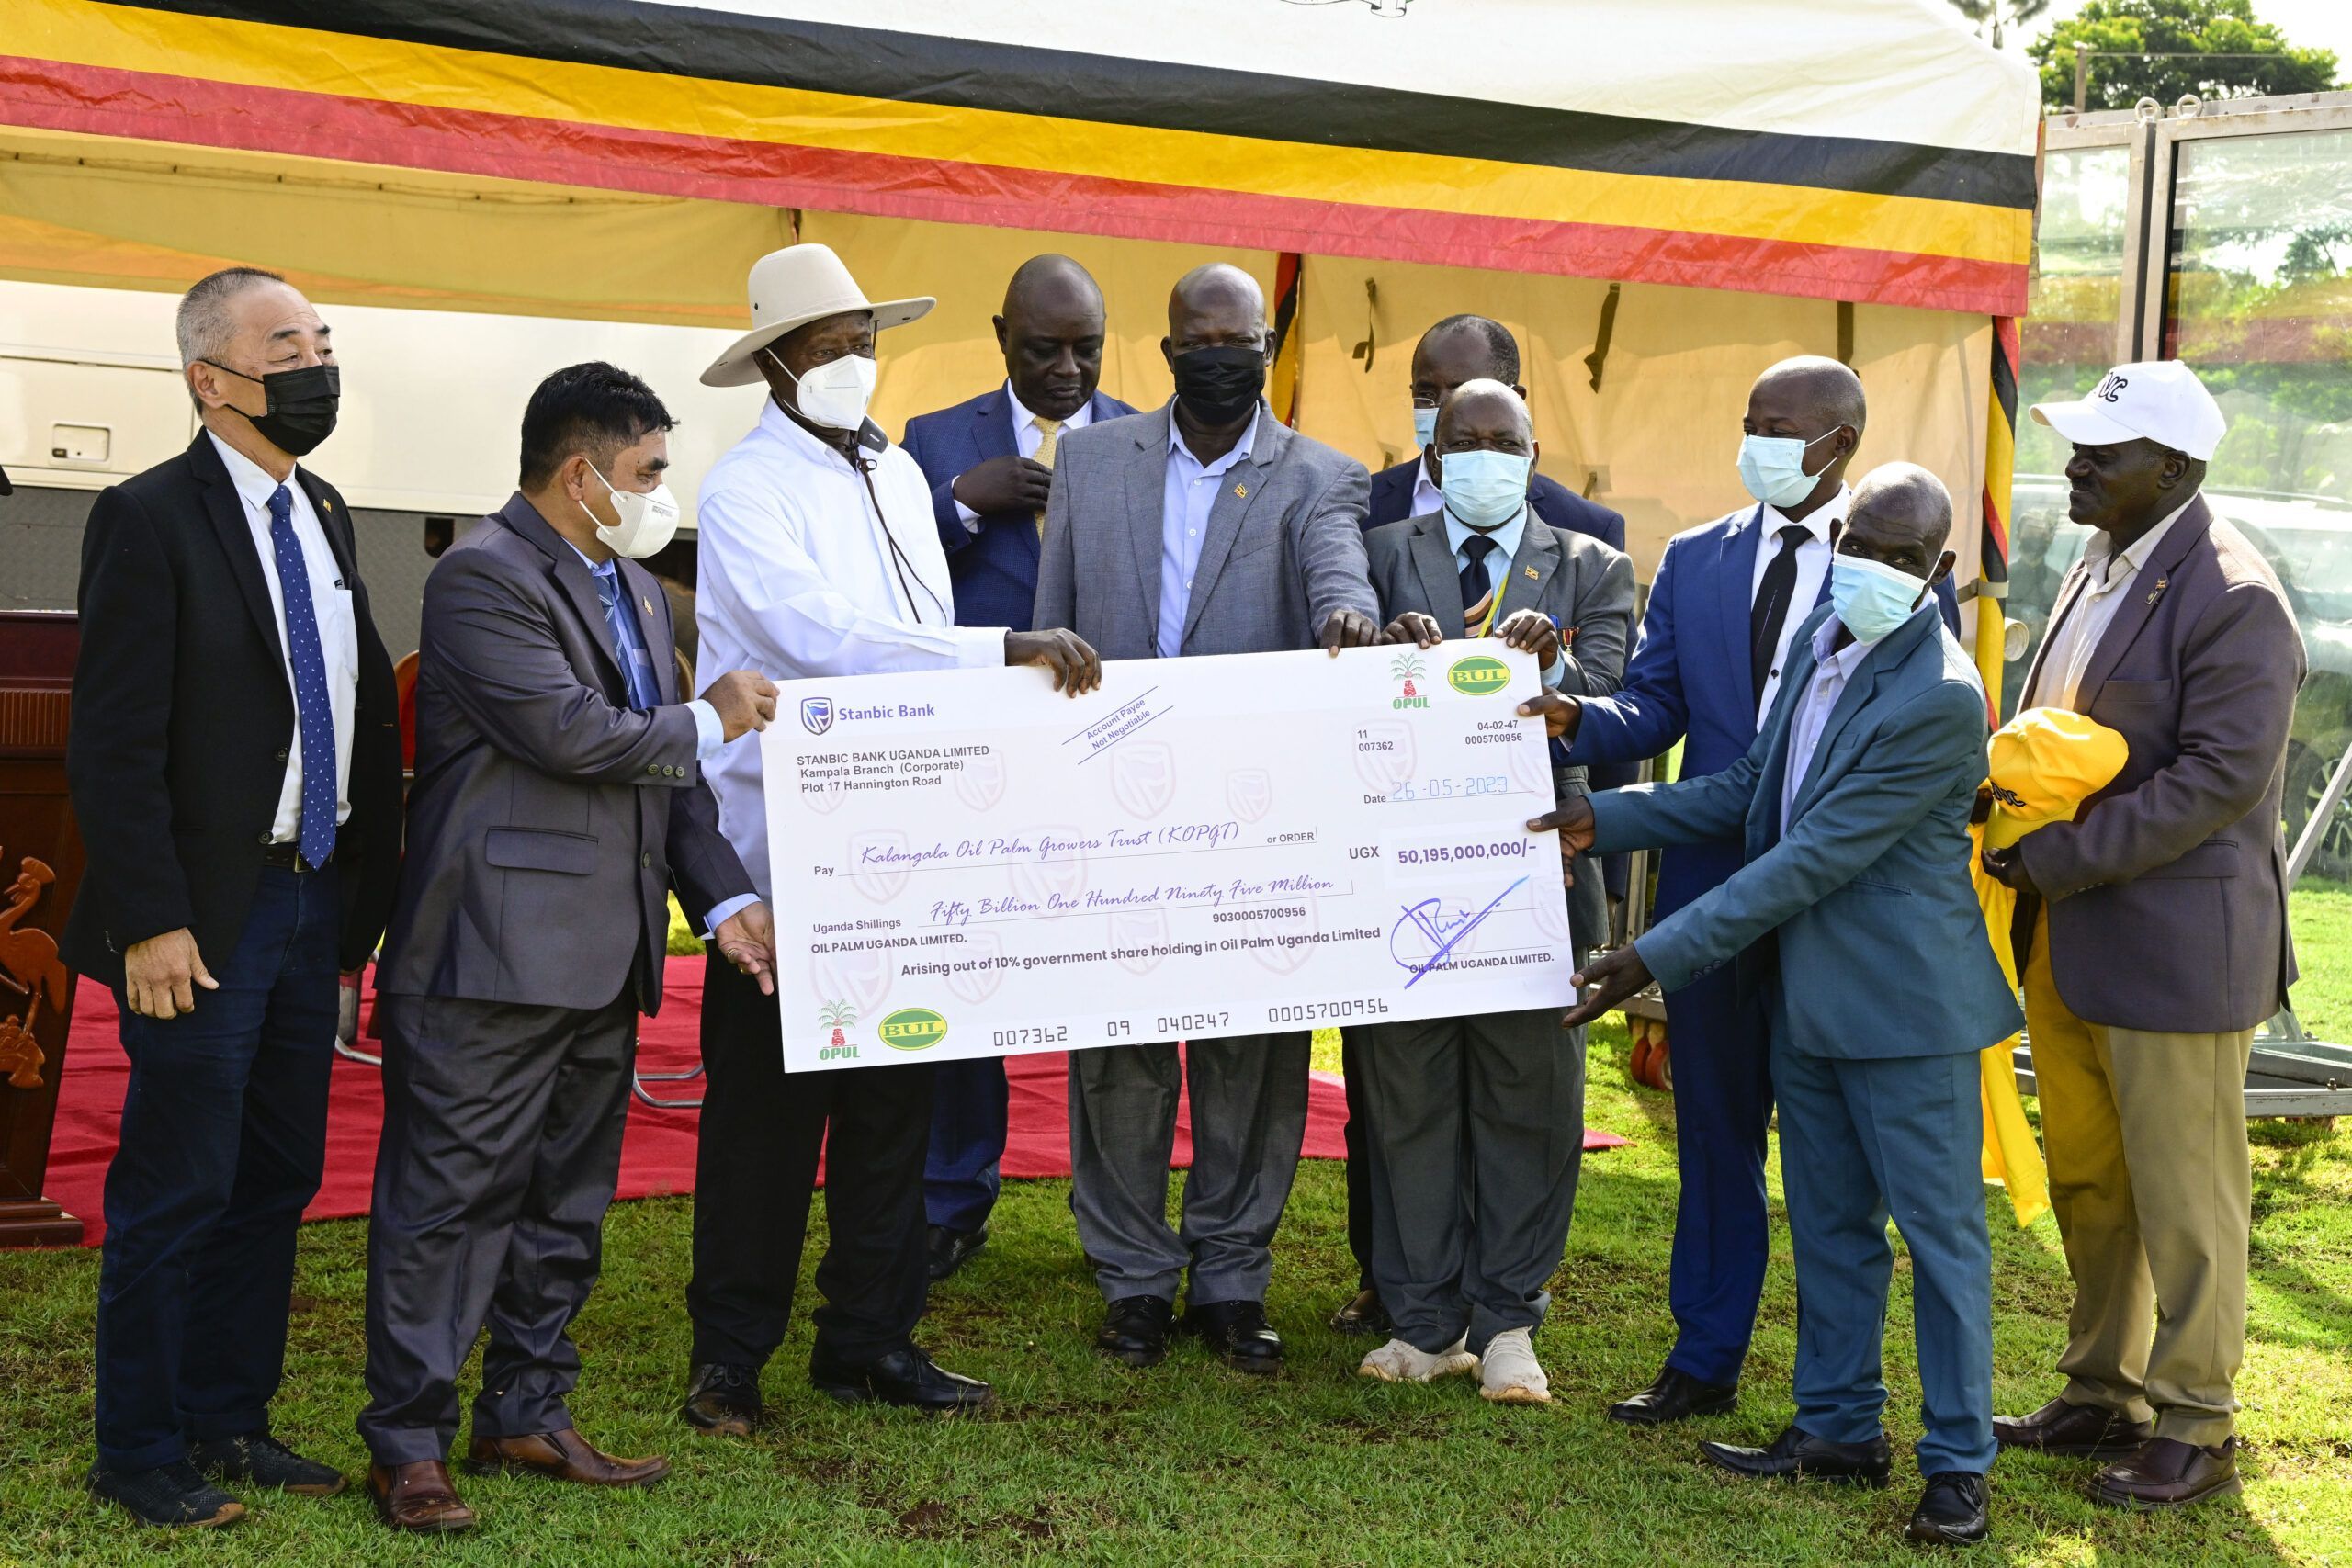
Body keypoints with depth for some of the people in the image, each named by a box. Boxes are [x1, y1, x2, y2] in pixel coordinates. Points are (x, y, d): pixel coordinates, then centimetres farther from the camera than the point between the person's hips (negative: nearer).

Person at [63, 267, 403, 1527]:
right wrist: (149, 923, -18)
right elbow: (114, 746, -14)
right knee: (176, 1190, 1)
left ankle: (229, 1422, 27)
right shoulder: (150, 520, -11)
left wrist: (367, 882, 8)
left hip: (314, 898, 8)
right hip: (209, 916, -7)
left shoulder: (324, 515, 12)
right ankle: (140, 1455, 15)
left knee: (277, 1179, 14)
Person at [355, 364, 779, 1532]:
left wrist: (724, 897, 6)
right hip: (495, 954, -9)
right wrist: (711, 721, -6)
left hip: (602, 956, 9)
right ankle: (408, 1445, 6)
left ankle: (527, 1415, 27)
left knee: (567, 1204, 15)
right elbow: (572, 733, -21)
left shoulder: (635, 589, 18)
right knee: (452, 1199, -3)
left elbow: (664, 773, 18)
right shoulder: (485, 576, -12)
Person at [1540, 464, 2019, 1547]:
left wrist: (1659, 956, -23)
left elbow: (1814, 858, -24)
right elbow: (1749, 793, 13)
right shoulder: (1822, 640, 5)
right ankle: (1839, 1428, 30)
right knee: (1829, 1225, 17)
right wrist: (1600, 819, 2)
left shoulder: (1941, 700, -23)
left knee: (1940, 1232, 3)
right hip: (1806, 991, 8)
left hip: (1904, 1003, -8)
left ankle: (1958, 1465, 13)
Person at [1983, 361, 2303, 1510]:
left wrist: (2058, 856, -21)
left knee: (2183, 1198, 3)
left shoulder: (2231, 599, -17)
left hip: (2174, 945, -9)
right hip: (2070, 940, 9)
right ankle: (2102, 1395, 31)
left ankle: (2192, 1427, 15)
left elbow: (2220, 778, -22)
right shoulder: (2098, 570, 12)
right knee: (2086, 1185, 17)